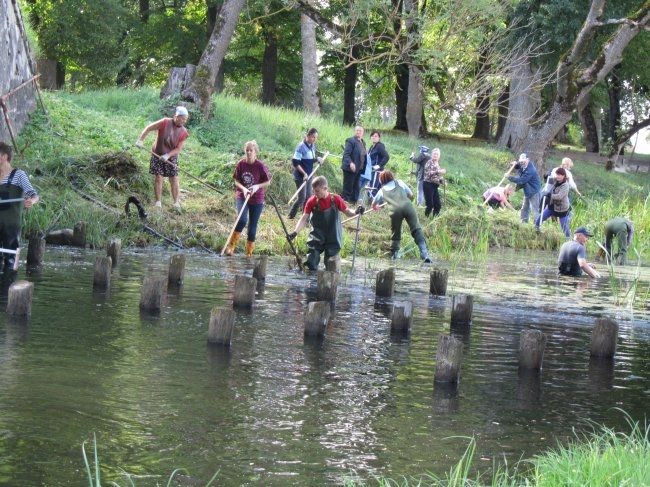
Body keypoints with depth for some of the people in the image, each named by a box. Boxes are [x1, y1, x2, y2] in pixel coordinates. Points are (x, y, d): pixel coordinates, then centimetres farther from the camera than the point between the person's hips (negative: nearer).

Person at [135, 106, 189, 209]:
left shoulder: (183, 132, -8)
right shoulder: (165, 122, -15)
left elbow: (178, 149, -9)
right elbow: (148, 128, -11)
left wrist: (168, 155, -22)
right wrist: (140, 140, -19)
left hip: (172, 157, 2)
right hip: (158, 154, -2)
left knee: (174, 179, -1)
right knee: (158, 178, -3)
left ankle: (176, 202, 7)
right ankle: (158, 201, 3)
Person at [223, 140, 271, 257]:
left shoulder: (260, 165, -10)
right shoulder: (241, 164, -5)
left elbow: (268, 182, -2)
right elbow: (236, 181, -1)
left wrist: (257, 186, -19)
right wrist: (244, 189, -19)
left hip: (257, 199, 0)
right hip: (242, 197, 0)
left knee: (252, 225, 6)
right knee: (242, 220, -24)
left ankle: (249, 252, 19)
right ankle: (231, 245, -10)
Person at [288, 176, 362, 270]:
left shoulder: (335, 199, -9)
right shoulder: (312, 201, -8)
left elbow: (347, 211, 1)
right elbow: (304, 219, -8)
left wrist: (356, 212, -21)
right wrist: (295, 232, -22)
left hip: (333, 238, 0)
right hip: (317, 237, 1)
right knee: (311, 266, -9)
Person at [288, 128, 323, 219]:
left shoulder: (313, 146, 6)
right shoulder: (301, 147, -17)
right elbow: (295, 163, -20)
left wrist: (317, 159, -2)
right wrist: (304, 174, -22)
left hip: (308, 176, 8)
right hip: (300, 177, -8)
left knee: (308, 197, 9)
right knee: (302, 197, -7)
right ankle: (291, 217, 6)